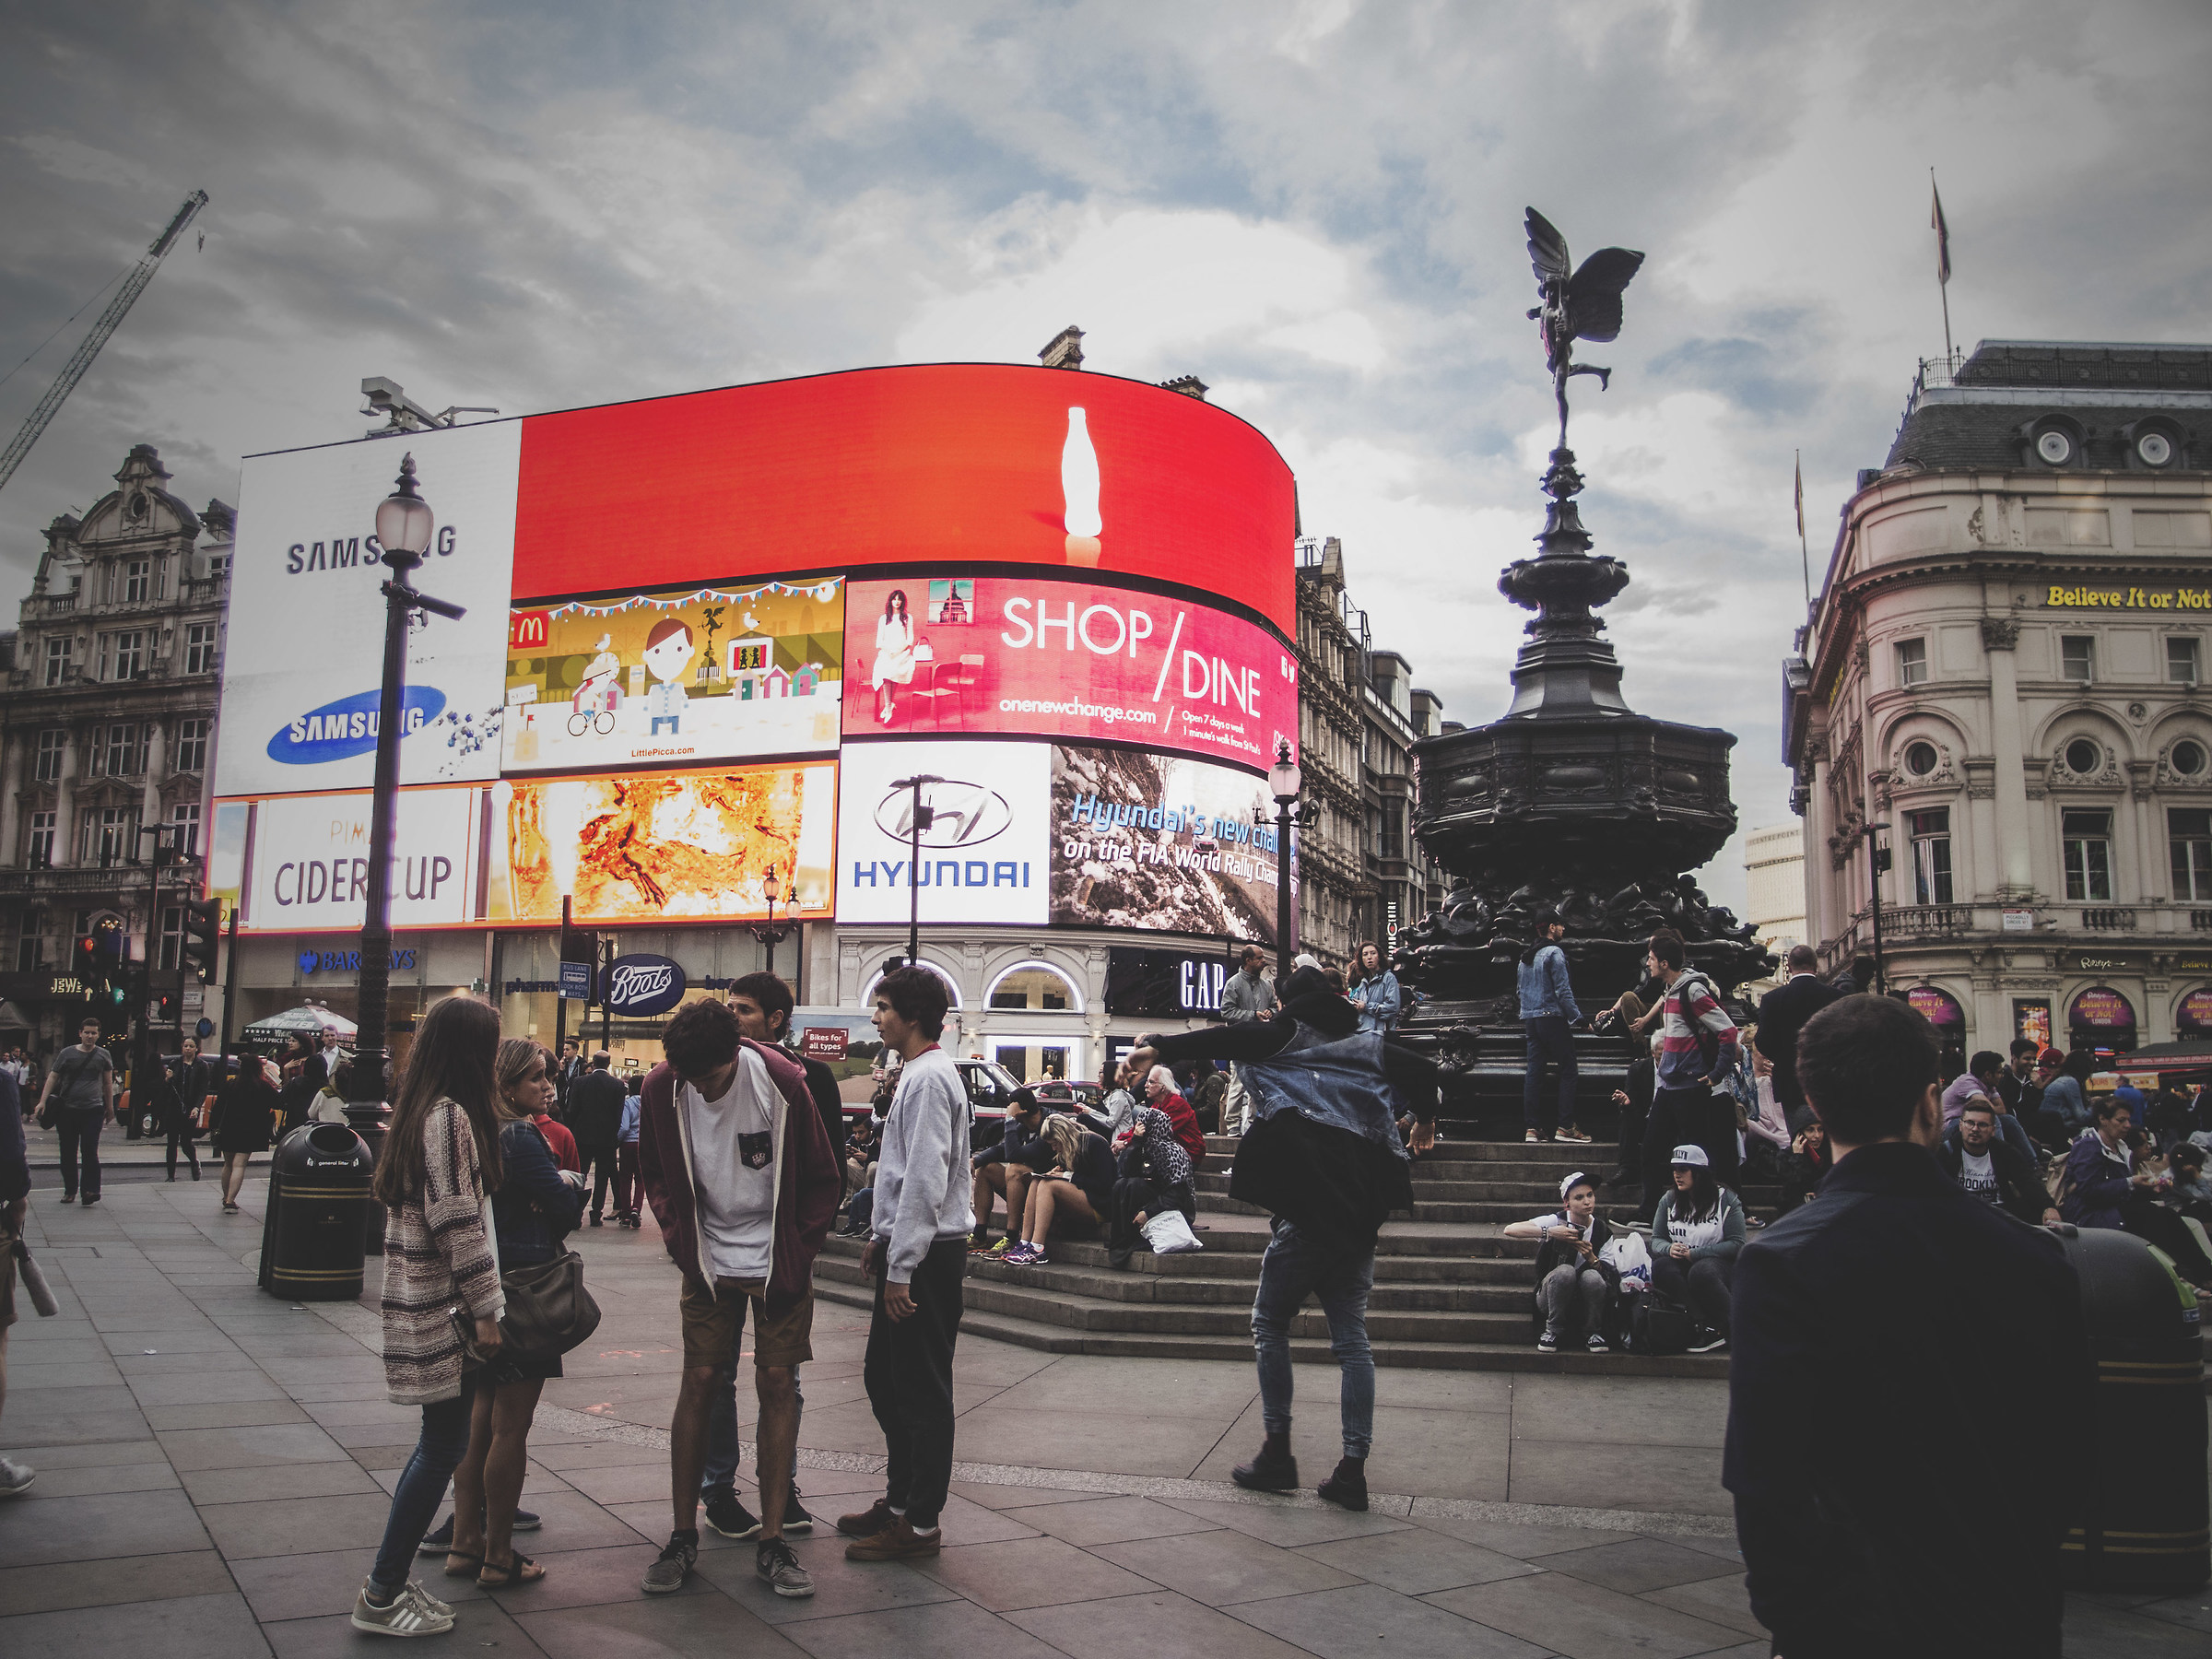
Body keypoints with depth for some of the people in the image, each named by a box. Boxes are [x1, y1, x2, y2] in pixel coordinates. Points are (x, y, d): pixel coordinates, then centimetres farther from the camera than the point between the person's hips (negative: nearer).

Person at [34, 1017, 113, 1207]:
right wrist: (43, 1101, -2)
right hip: (67, 1110, 2)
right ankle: (70, 1190, 18)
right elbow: (52, 1078, 8)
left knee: (90, 1151, -10)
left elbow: (108, 1083, 15)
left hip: (93, 1110, -1)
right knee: (68, 1152, 7)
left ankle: (89, 1190, -11)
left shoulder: (103, 1055, 8)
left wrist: (110, 1107, 16)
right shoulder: (67, 1054, 6)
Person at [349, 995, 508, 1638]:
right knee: (445, 1445, -1)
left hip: (423, 1302, 10)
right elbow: (457, 1223, -20)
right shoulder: (451, 1116, -17)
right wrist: (484, 1311, -14)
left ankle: (389, 1580, 24)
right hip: (444, 1309, -10)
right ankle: (382, 1596, 8)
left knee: (441, 1443, 16)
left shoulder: (420, 1110, 14)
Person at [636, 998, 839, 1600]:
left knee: (777, 1385, -1)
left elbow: (822, 1180, -7)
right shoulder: (663, 1087, -11)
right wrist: (682, 1246, -2)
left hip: (778, 1262, -1)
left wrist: (795, 1262, -9)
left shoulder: (783, 1082, -18)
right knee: (699, 1382, 0)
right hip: (709, 1262, 2)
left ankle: (771, 1542, 8)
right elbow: (654, 1173, 7)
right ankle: (683, 1535, 14)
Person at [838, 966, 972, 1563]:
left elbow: (925, 1181, -22)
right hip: (907, 1251, 10)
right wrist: (880, 1238, 21)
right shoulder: (916, 1075, 15)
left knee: (922, 1391, 0)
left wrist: (901, 1267, -21)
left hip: (926, 1256, -10)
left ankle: (920, 1523, 10)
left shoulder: (929, 1078, -17)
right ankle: (900, 1500, 30)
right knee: (883, 1378, 18)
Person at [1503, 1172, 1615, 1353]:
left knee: (1592, 1276, -30)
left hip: (1585, 1296, 2)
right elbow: (1509, 1229, -22)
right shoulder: (1556, 1221, -10)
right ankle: (1552, 1331, -14)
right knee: (1565, 1270, -33)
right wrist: (1549, 1232, -32)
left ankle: (1593, 1333, -6)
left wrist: (1591, 1258, -20)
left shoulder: (1602, 1231, 1)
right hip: (1551, 1292, -2)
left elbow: (1609, 1274, -1)